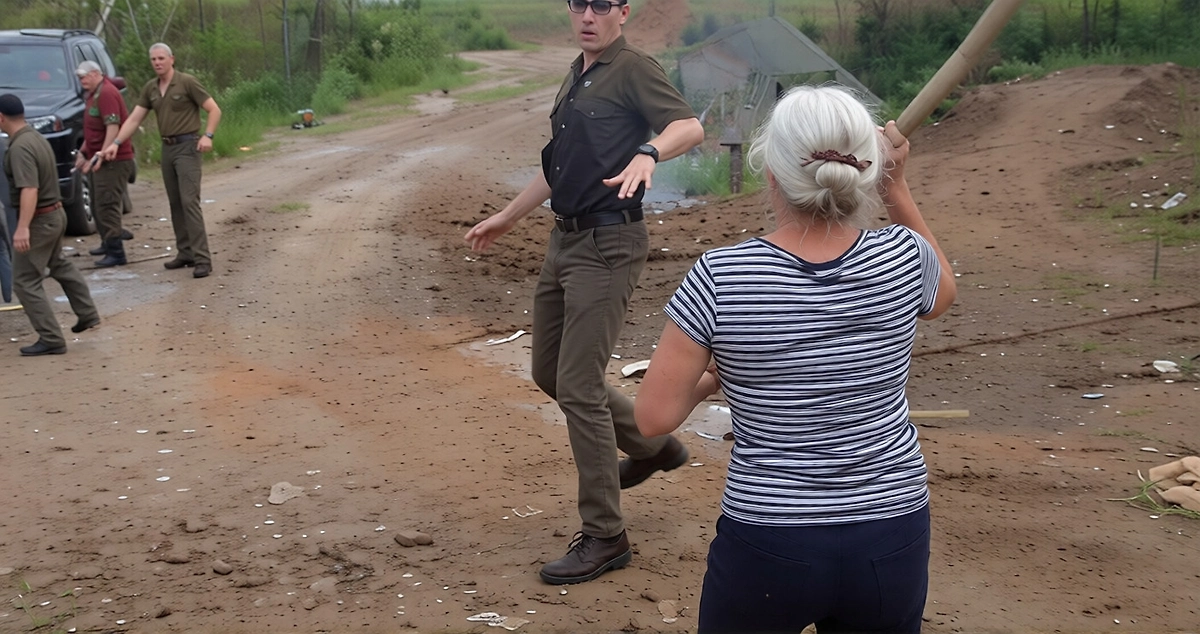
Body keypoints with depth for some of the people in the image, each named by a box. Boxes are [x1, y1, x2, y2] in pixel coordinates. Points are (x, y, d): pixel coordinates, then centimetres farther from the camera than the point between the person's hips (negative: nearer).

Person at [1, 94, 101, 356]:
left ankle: (51, 339, -3)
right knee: (59, 265, 30)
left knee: (25, 281, -4)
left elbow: (29, 189, -34)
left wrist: (22, 228, -40)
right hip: (55, 213, 10)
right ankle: (87, 314, 42)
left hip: (40, 219, -10)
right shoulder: (36, 137, 6)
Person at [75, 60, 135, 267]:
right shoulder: (94, 95, 17)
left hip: (113, 160, -10)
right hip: (100, 159, 10)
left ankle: (115, 252, -11)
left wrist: (101, 156, -25)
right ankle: (109, 243, 26)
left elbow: (113, 128, -23)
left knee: (108, 206, -11)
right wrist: (83, 153, 18)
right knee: (101, 205, 16)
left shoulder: (107, 93, -15)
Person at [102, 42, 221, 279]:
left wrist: (207, 136, -22)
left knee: (189, 201, -14)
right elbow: (134, 119, 10)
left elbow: (214, 110, -8)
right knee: (175, 203, 8)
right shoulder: (150, 88, 10)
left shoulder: (187, 82, -8)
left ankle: (202, 258, -15)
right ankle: (185, 252, 15)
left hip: (187, 147, -7)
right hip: (167, 148, 7)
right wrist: (116, 143, 0)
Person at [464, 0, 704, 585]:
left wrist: (649, 152, -46)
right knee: (549, 374, 18)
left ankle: (604, 537, 2)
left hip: (608, 245, -9)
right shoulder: (575, 76, 18)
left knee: (578, 388, -10)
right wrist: (506, 218, 32)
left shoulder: (632, 69, -9)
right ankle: (652, 447, 37)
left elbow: (690, 125, -26)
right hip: (565, 240, 9)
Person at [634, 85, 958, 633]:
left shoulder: (720, 278, -17)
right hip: (893, 542, 3)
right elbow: (941, 295, 17)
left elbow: (653, 417, -12)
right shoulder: (901, 257, -9)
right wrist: (897, 189, 14)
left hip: (767, 547, -2)